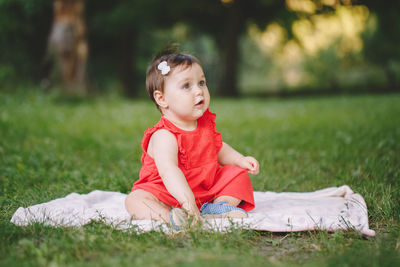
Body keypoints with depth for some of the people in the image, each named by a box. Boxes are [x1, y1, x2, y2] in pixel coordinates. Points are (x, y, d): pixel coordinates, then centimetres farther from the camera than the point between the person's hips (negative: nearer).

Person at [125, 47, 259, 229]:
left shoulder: (205, 123, 0)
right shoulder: (164, 136, -26)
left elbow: (217, 148, 21)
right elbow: (169, 171, -41)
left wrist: (240, 160, 6)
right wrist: (188, 201, -53)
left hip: (207, 189, 7)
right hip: (171, 194, -7)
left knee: (238, 174, 2)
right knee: (135, 200, -30)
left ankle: (221, 204, -16)